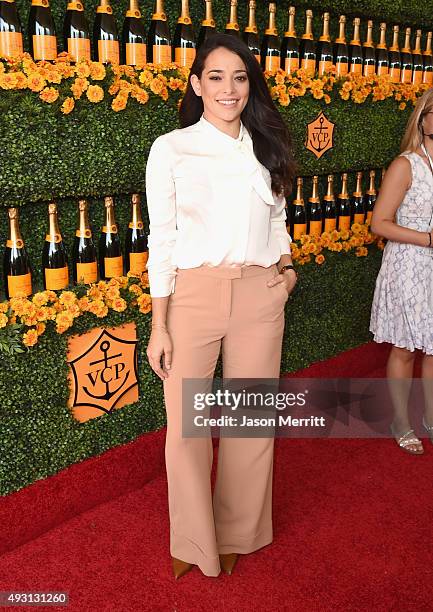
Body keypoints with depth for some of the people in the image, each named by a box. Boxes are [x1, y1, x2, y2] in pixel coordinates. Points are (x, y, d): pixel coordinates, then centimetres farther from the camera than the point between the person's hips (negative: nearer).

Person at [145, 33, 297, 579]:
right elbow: (161, 240, -3)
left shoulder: (266, 148, 11)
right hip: (192, 295, -3)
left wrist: (287, 266, 1)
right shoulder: (171, 149, 0)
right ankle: (193, 539, 28)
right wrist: (159, 326, -6)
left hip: (260, 297, 3)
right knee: (186, 426, 3)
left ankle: (238, 534, 33)